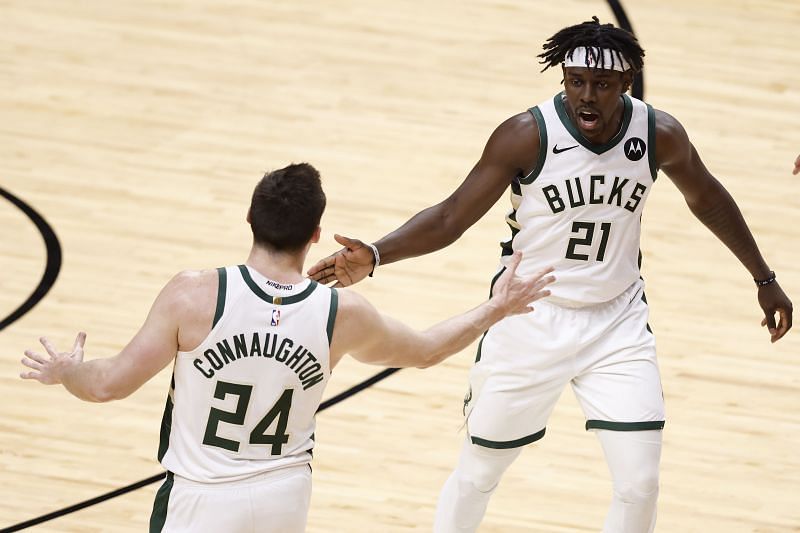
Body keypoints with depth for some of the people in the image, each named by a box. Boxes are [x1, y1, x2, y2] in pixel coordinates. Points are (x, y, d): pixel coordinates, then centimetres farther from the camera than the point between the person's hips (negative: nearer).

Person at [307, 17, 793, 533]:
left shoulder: (660, 135, -10)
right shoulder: (528, 136, -19)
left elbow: (707, 199, 10)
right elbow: (451, 217, -16)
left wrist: (764, 278, 19)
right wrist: (374, 255, -32)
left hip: (618, 322, 2)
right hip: (532, 321, -2)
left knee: (640, 485, -6)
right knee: (478, 473, 11)